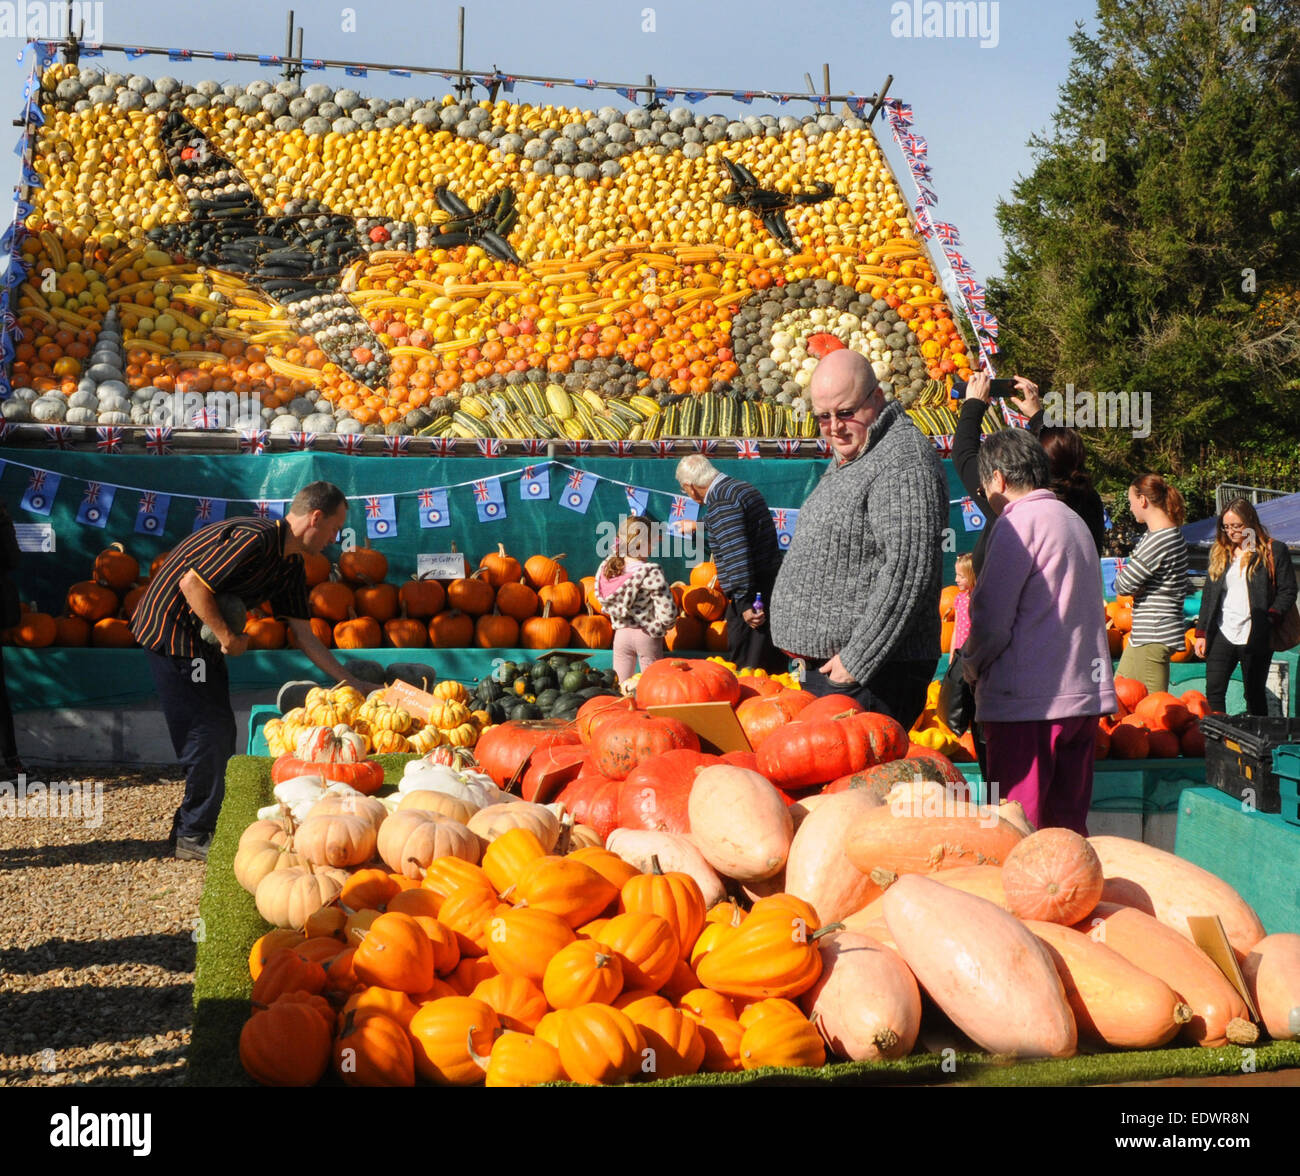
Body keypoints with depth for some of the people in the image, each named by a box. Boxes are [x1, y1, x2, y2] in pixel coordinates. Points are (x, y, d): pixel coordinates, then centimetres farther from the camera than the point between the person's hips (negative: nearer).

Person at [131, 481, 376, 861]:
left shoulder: (290, 565, 7)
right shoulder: (255, 540, -24)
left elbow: (303, 635, 10)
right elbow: (192, 583, -26)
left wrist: (351, 681, 8)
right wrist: (227, 636, -17)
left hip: (200, 636, 10)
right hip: (171, 628, -10)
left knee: (219, 732, 12)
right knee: (207, 731, -7)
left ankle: (191, 828, 22)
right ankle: (194, 836, 4)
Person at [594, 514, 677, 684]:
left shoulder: (606, 568, -6)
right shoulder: (651, 573, -20)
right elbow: (668, 612, -23)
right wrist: (656, 629, -3)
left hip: (621, 633, 4)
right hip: (646, 637, -4)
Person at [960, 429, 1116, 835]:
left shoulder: (1018, 522, -9)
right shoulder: (1074, 521, 17)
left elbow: (993, 619, -13)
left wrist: (972, 665, 6)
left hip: (1029, 700, -8)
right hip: (1086, 693, 8)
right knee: (1069, 827, 12)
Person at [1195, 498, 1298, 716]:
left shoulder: (1274, 551, 0)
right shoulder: (1219, 552, 14)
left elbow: (1288, 592, -2)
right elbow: (1208, 595, 17)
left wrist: (1269, 620, -16)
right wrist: (1201, 633, 11)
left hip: (1255, 638, -4)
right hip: (1222, 634, 4)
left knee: (1254, 694, 5)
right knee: (1213, 692, -4)